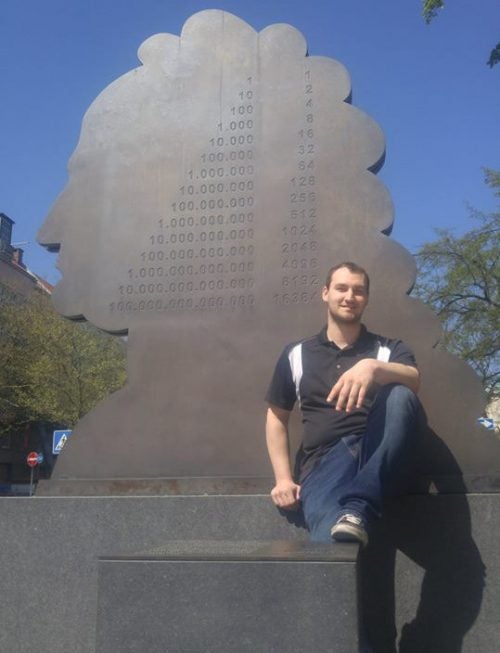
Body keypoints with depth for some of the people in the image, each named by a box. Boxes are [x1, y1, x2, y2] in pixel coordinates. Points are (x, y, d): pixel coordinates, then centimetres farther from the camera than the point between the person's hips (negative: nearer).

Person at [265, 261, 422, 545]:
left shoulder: (390, 349, 14)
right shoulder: (296, 354, 17)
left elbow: (413, 381, -9)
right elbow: (277, 417, 20)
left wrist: (374, 367, -31)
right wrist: (283, 478, 8)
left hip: (379, 462, 2)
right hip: (324, 462, -1)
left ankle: (357, 510, -40)